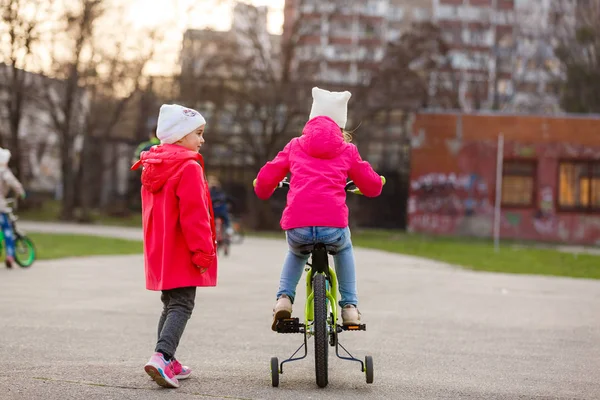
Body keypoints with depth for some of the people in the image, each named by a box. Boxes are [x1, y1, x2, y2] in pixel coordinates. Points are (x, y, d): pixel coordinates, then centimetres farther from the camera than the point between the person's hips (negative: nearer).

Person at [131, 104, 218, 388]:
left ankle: (169, 363, 22)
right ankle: (161, 356, -24)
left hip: (159, 250, 9)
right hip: (181, 252, -9)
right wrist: (202, 250, -17)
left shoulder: (152, 167, 14)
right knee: (182, 306, -9)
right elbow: (194, 214, -21)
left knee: (171, 305, 19)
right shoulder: (189, 168, -15)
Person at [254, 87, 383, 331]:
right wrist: (371, 183, 46)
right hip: (333, 225, -1)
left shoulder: (295, 146, 19)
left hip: (297, 227, 1)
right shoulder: (347, 150, 17)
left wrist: (263, 191, 44)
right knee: (344, 249, 37)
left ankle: (284, 298, 17)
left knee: (296, 253, 38)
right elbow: (373, 187, 21)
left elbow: (265, 179, 20)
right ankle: (350, 306, 27)